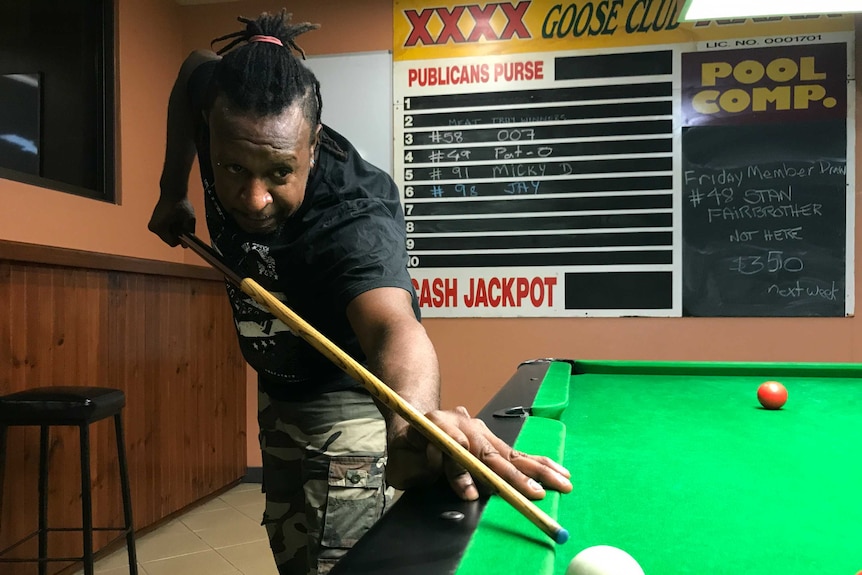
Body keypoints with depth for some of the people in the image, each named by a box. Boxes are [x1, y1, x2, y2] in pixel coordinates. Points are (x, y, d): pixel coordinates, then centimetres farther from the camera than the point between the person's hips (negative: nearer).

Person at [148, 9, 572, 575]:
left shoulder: (354, 220, -38)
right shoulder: (220, 107, -19)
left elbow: (394, 325, -57)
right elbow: (196, 68, 6)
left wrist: (412, 419, -79)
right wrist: (173, 191, 3)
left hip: (347, 405, -7)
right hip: (279, 391, 7)